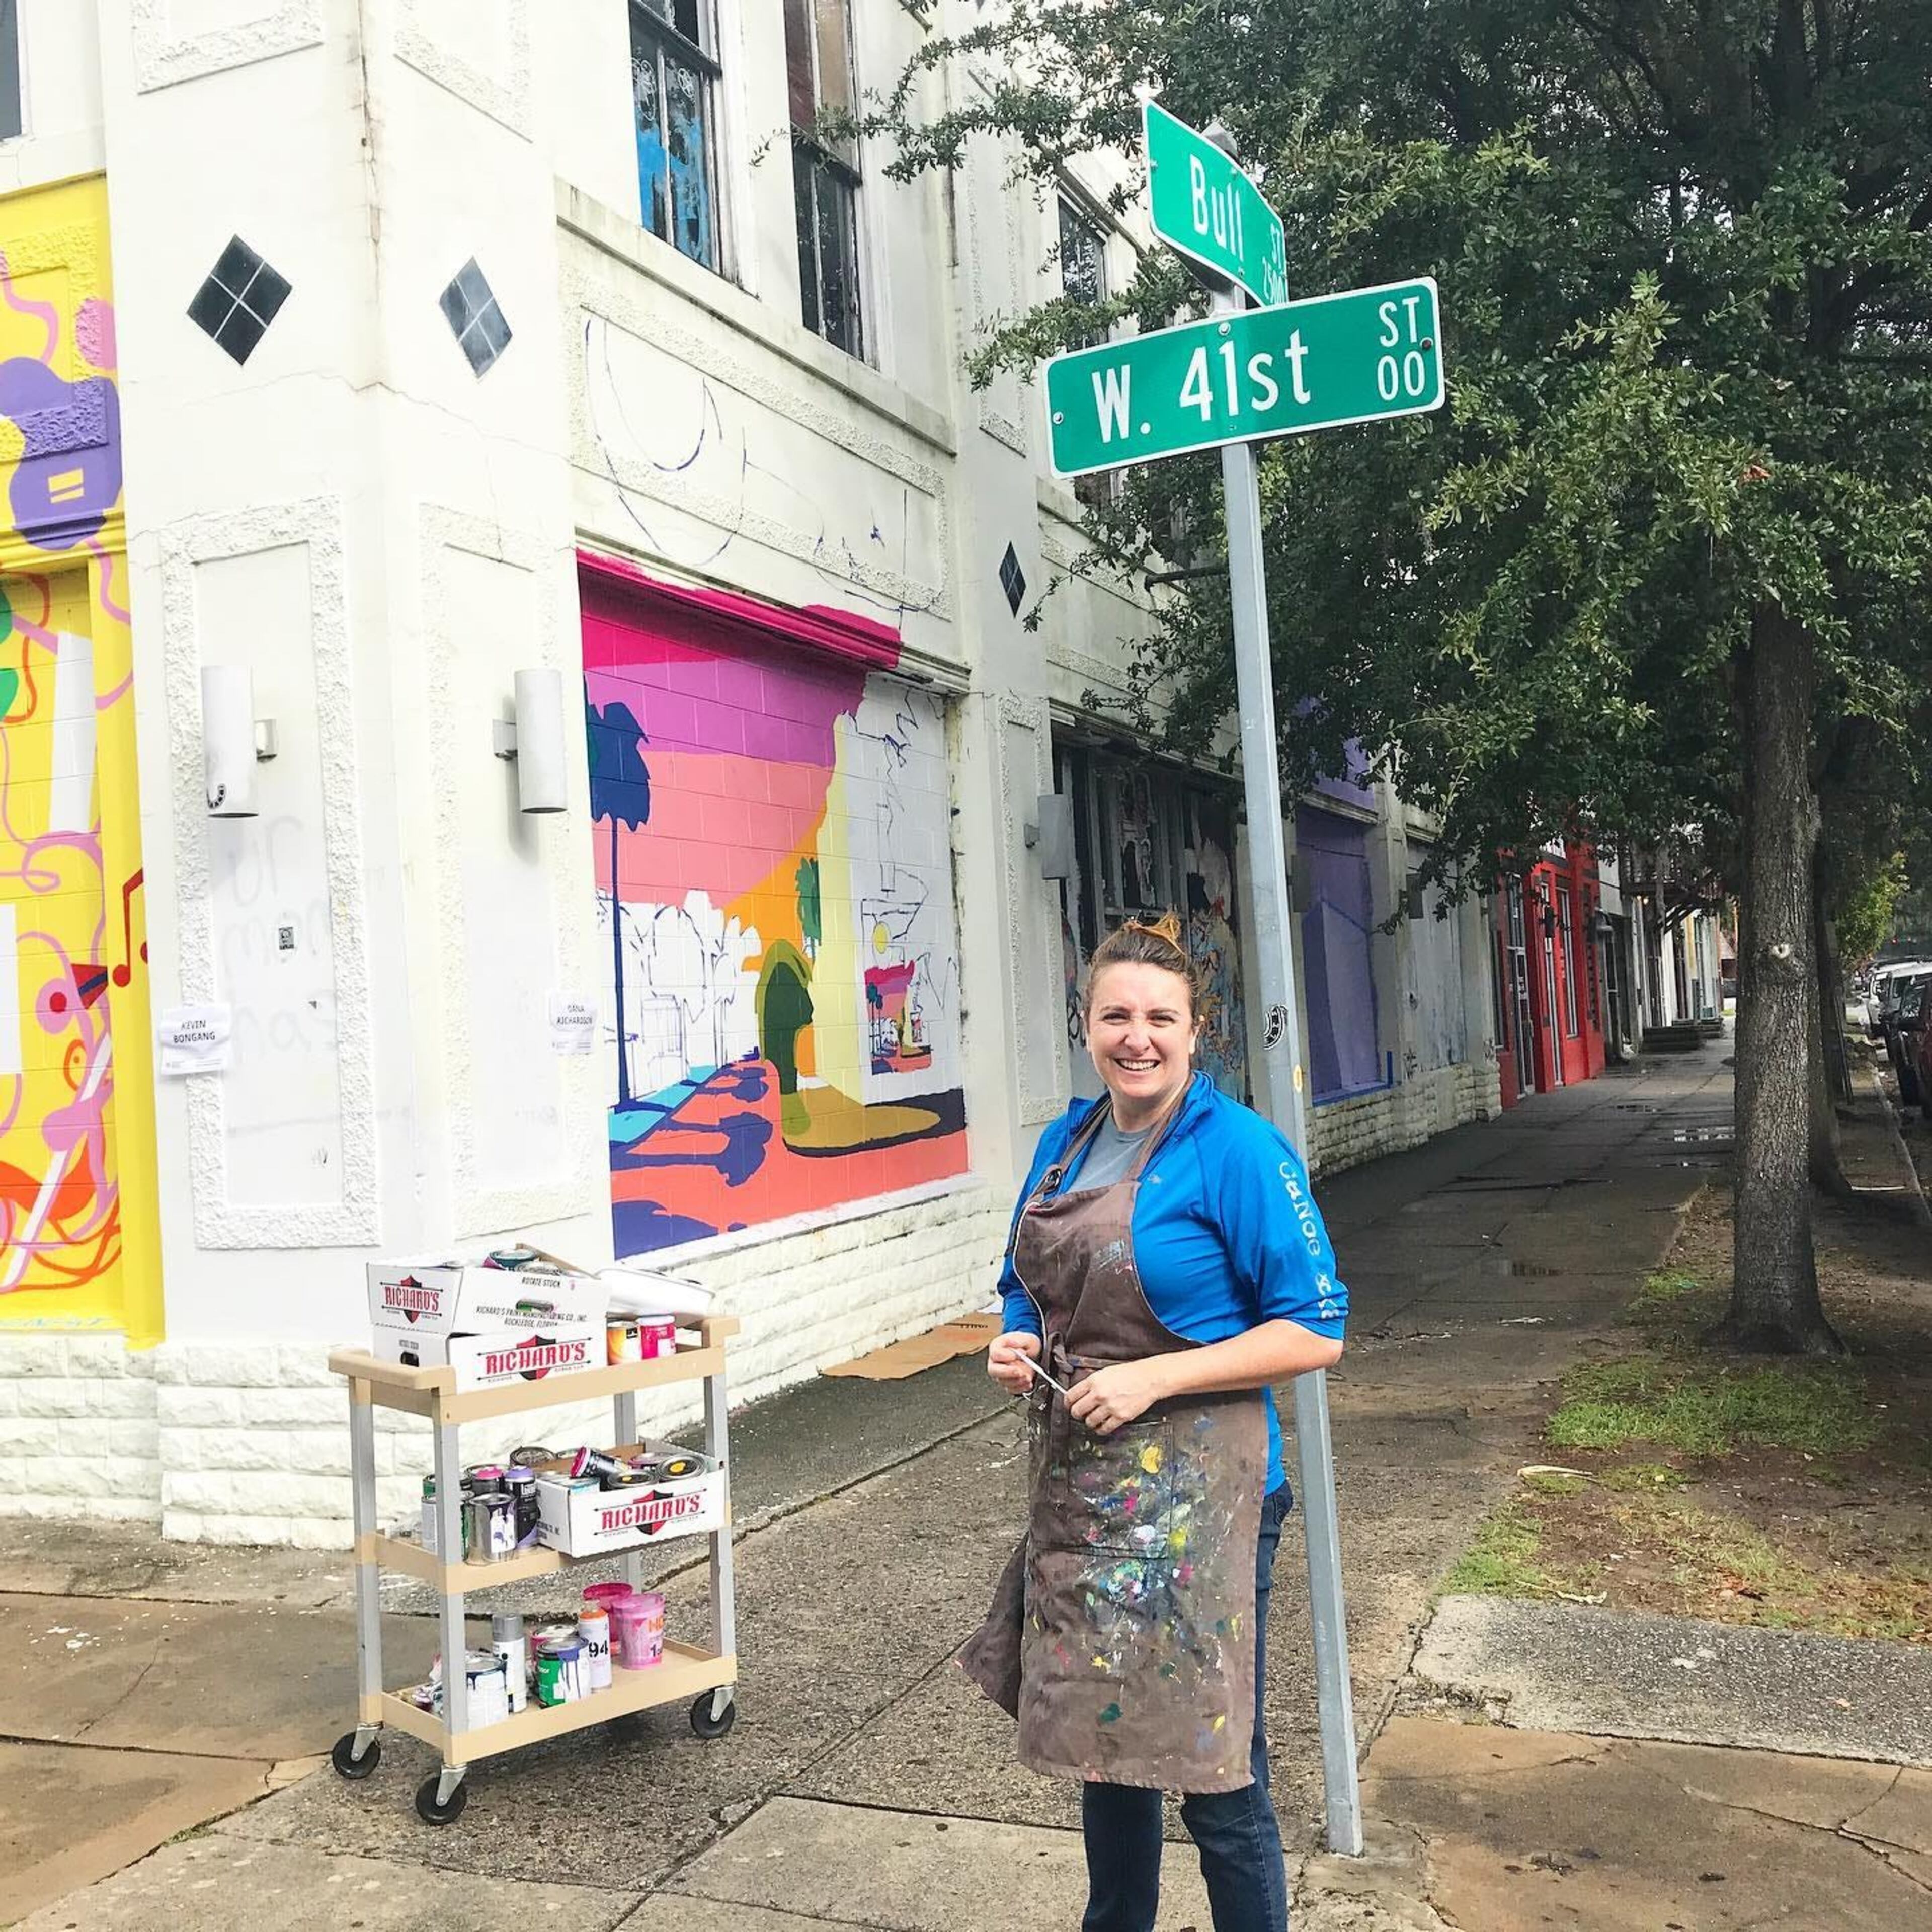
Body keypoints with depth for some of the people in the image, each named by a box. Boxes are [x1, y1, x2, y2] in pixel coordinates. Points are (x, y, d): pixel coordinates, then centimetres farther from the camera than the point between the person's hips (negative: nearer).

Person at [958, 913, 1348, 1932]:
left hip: (1196, 1496, -7)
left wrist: (1154, 1376, -20)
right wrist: (1015, 1345, -2)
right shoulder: (1065, 1143, 6)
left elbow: (1316, 1331, -15)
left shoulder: (1236, 1149, -14)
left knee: (1211, 1765, 4)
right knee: (1102, 1733, 21)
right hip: (1079, 1485, 7)